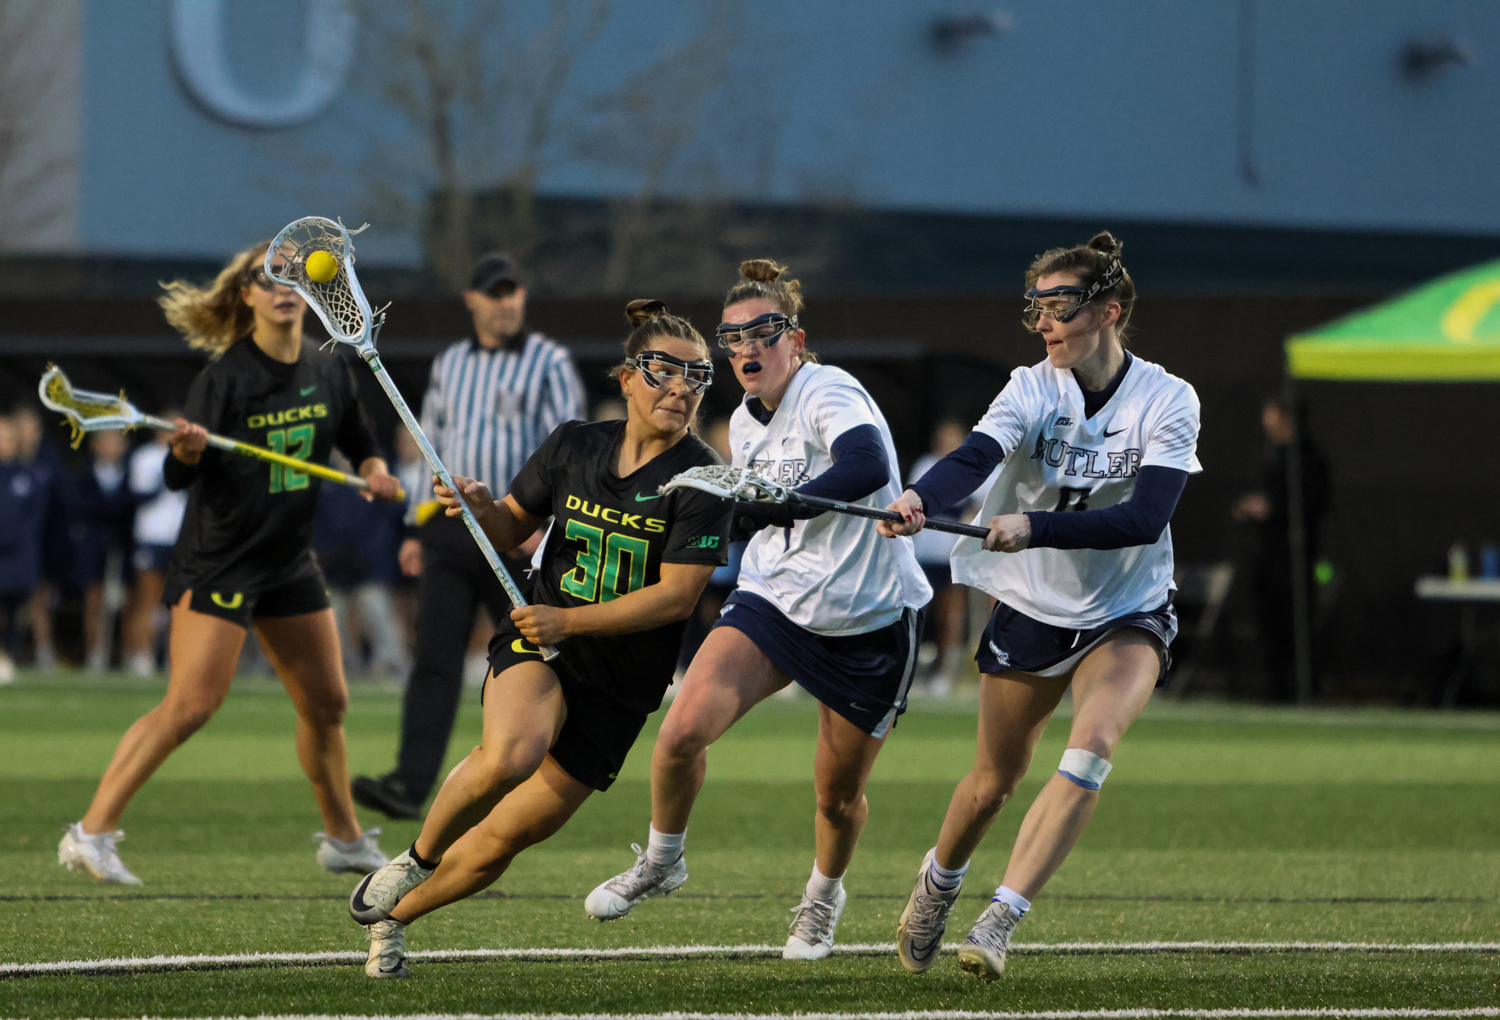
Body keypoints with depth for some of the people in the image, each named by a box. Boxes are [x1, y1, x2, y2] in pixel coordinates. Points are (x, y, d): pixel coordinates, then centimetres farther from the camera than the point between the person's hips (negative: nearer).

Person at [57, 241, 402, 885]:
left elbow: (360, 442, 20)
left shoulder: (329, 373, 5)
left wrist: (374, 470, -1)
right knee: (190, 705, -15)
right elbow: (179, 477, -15)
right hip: (218, 561, -6)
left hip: (290, 560, 6)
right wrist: (187, 449, -37)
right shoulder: (226, 376, -13)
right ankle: (91, 834, -12)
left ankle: (344, 839, 29)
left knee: (326, 702, 11)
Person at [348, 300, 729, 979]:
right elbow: (512, 529, 15)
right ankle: (417, 859, -7)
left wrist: (569, 621, -22)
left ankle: (393, 915, 29)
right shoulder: (573, 445, 0)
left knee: (506, 837, 3)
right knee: (510, 754, -34)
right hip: (536, 648, 0)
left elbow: (677, 594, -17)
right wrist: (479, 507, -9)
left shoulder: (701, 478, -11)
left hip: (619, 688, 0)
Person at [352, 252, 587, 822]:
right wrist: (416, 528, 15)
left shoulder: (549, 363, 1)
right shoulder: (449, 365, 16)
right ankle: (410, 784, -17)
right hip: (450, 532, 3)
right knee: (434, 657, -8)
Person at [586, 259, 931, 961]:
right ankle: (661, 861, 10)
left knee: (838, 796, 6)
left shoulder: (829, 394, -18)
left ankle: (823, 895, 39)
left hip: (869, 622, -5)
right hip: (775, 601, 5)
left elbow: (868, 465, -39)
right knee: (684, 729, -16)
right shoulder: (744, 424, 6)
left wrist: (777, 506, -43)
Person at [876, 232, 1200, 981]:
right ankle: (937, 883, 42)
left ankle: (1000, 921, -26)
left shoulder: (1167, 401, -14)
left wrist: (1034, 528, -38)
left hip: (1127, 615, -2)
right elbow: (976, 456, -28)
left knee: (1091, 746, -27)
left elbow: (1145, 517, -27)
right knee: (994, 781, 11)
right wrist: (920, 499, -50)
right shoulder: (1032, 390, -9)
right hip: (1029, 610, 2)